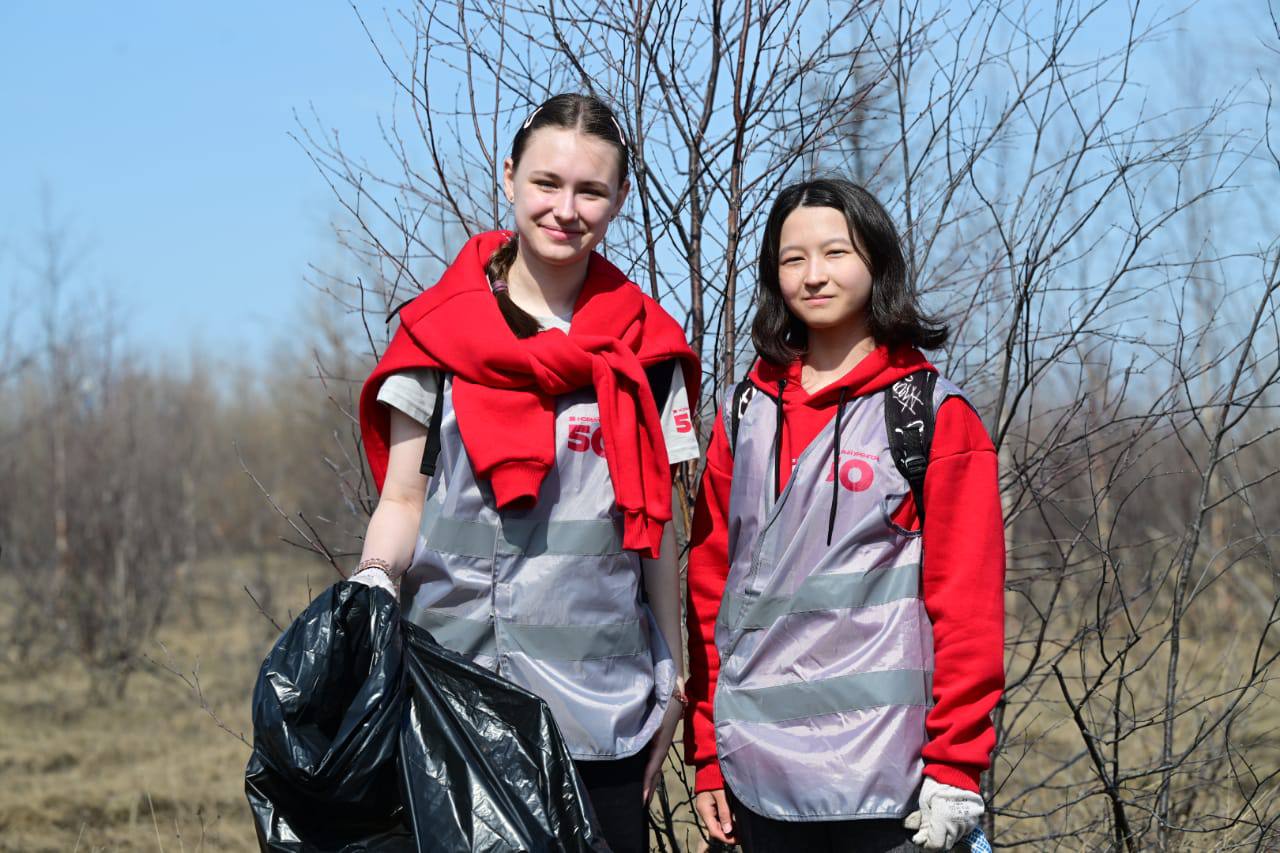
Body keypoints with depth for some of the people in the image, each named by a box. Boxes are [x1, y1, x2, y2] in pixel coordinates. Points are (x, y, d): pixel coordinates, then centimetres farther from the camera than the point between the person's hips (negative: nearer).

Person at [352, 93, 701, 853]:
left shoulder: (644, 349, 7)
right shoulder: (439, 331, 4)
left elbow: (655, 528, 11)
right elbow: (404, 499, 6)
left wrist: (673, 676, 10)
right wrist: (374, 580, -14)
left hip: (601, 701, 1)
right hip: (453, 676, -1)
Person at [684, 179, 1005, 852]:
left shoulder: (935, 414, -2)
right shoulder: (746, 414, 10)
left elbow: (968, 600, -6)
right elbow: (710, 584, 11)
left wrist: (955, 766, -11)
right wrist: (707, 756, 7)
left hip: (885, 774, -4)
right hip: (759, 772, 4)